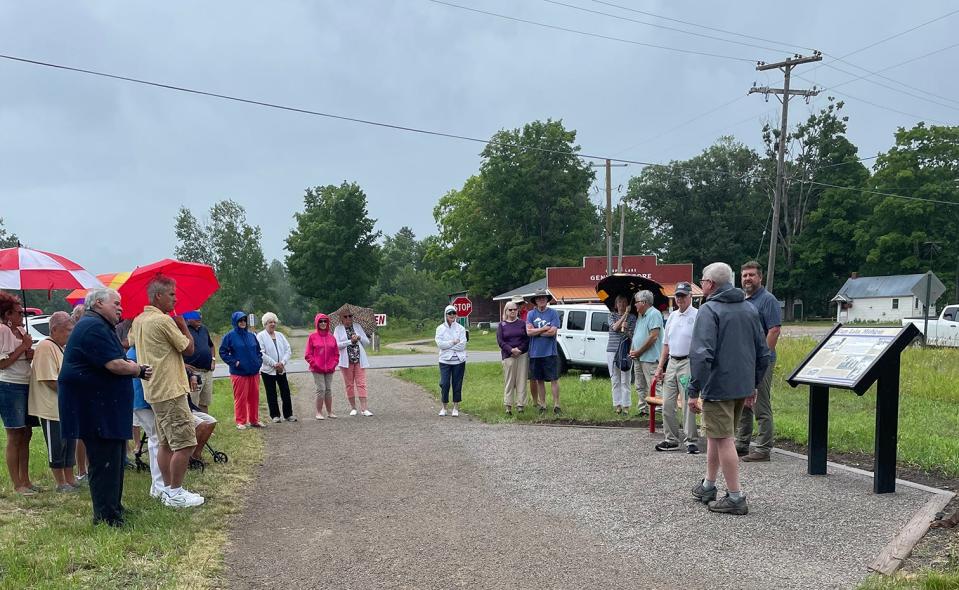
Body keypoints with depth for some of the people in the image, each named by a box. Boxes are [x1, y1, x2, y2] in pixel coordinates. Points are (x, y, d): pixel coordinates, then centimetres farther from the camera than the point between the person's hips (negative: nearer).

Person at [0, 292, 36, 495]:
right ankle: (17, 484, 5)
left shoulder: (21, 330, 12)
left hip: (27, 386, 8)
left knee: (26, 434, 11)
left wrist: (31, 353, 1)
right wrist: (23, 348, -13)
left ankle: (25, 479, 20)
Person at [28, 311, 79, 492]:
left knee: (69, 445, 14)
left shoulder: (62, 347, 14)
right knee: (56, 448, 2)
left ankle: (70, 480, 23)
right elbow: (50, 380, -21)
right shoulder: (46, 347, -16)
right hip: (53, 408, -9)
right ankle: (61, 483, 12)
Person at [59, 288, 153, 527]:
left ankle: (113, 508, 27)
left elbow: (118, 362, 21)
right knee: (104, 463, -6)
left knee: (114, 460, 17)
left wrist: (138, 370, 2)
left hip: (104, 409, 11)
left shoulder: (100, 327, 20)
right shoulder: (93, 327, -17)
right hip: (95, 409, -11)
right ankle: (107, 517, 1)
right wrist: (138, 369, -6)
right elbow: (115, 365, -24)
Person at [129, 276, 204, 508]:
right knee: (184, 443, -5)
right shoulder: (163, 320, -16)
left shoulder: (138, 321, 12)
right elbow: (189, 348, -11)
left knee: (165, 443, 14)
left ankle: (168, 489, 20)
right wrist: (183, 325, 3)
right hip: (171, 390, -10)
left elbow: (130, 342, 29)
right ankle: (176, 493, -1)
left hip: (154, 390, 10)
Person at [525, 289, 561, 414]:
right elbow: (528, 332, -5)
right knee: (539, 380, 10)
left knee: (554, 379, -1)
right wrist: (544, 329, -10)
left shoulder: (553, 313, 0)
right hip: (535, 353, 3)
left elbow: (552, 332, -12)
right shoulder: (531, 314, 6)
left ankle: (556, 405, 5)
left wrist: (536, 331, -6)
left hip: (550, 352, -2)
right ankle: (542, 405, 19)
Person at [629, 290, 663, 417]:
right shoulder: (641, 316, 19)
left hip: (649, 358, -10)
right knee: (640, 387, 13)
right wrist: (633, 351, 7)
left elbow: (653, 336, -19)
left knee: (652, 388, -9)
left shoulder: (654, 314, -11)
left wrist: (638, 352, -14)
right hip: (638, 358, 10)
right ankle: (643, 410, 20)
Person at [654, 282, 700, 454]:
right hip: (671, 362, 7)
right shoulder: (672, 316, 15)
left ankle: (691, 440, 2)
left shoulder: (697, 315, -6)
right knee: (667, 404, 7)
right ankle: (671, 439, 17)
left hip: (688, 362, -7)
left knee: (688, 404, -6)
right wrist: (660, 367, 16)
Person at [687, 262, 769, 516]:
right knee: (716, 435, 20)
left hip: (718, 387, -8)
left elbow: (701, 354, -21)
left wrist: (694, 391, -17)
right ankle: (708, 486, 30)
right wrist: (753, 385, 23)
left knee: (723, 439, -1)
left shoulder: (709, 310, -12)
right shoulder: (749, 309, 12)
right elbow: (763, 352, 16)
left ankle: (735, 497, 2)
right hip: (743, 386, 8)